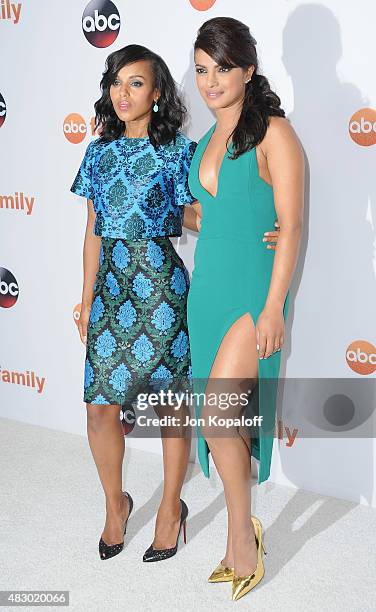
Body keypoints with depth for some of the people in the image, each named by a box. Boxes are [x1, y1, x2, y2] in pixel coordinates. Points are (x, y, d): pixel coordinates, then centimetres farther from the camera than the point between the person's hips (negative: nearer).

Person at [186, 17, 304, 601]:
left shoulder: (274, 133, -7)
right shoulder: (209, 138, 14)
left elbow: (291, 226, -12)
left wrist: (273, 308, -17)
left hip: (252, 293, -7)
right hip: (208, 289, 7)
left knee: (216, 417, -14)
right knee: (225, 421, 10)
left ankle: (242, 529, 10)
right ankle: (243, 543, 25)